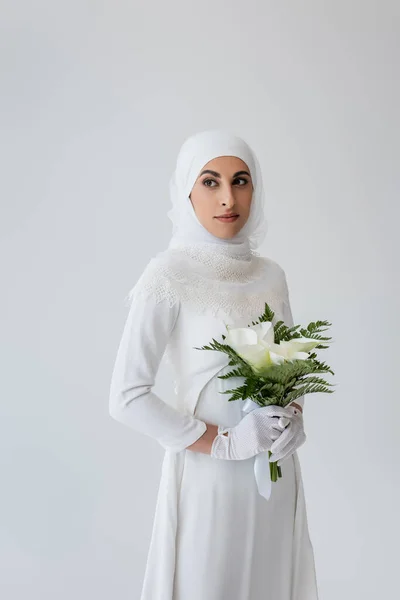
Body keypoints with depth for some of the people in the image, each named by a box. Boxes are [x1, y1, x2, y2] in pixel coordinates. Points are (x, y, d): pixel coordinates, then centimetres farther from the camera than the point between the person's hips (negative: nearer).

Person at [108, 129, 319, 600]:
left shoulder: (271, 274, 3)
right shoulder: (170, 275, -13)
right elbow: (126, 398, -16)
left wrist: (294, 416, -5)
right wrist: (224, 441, -17)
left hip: (276, 472, 5)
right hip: (207, 473, -5)